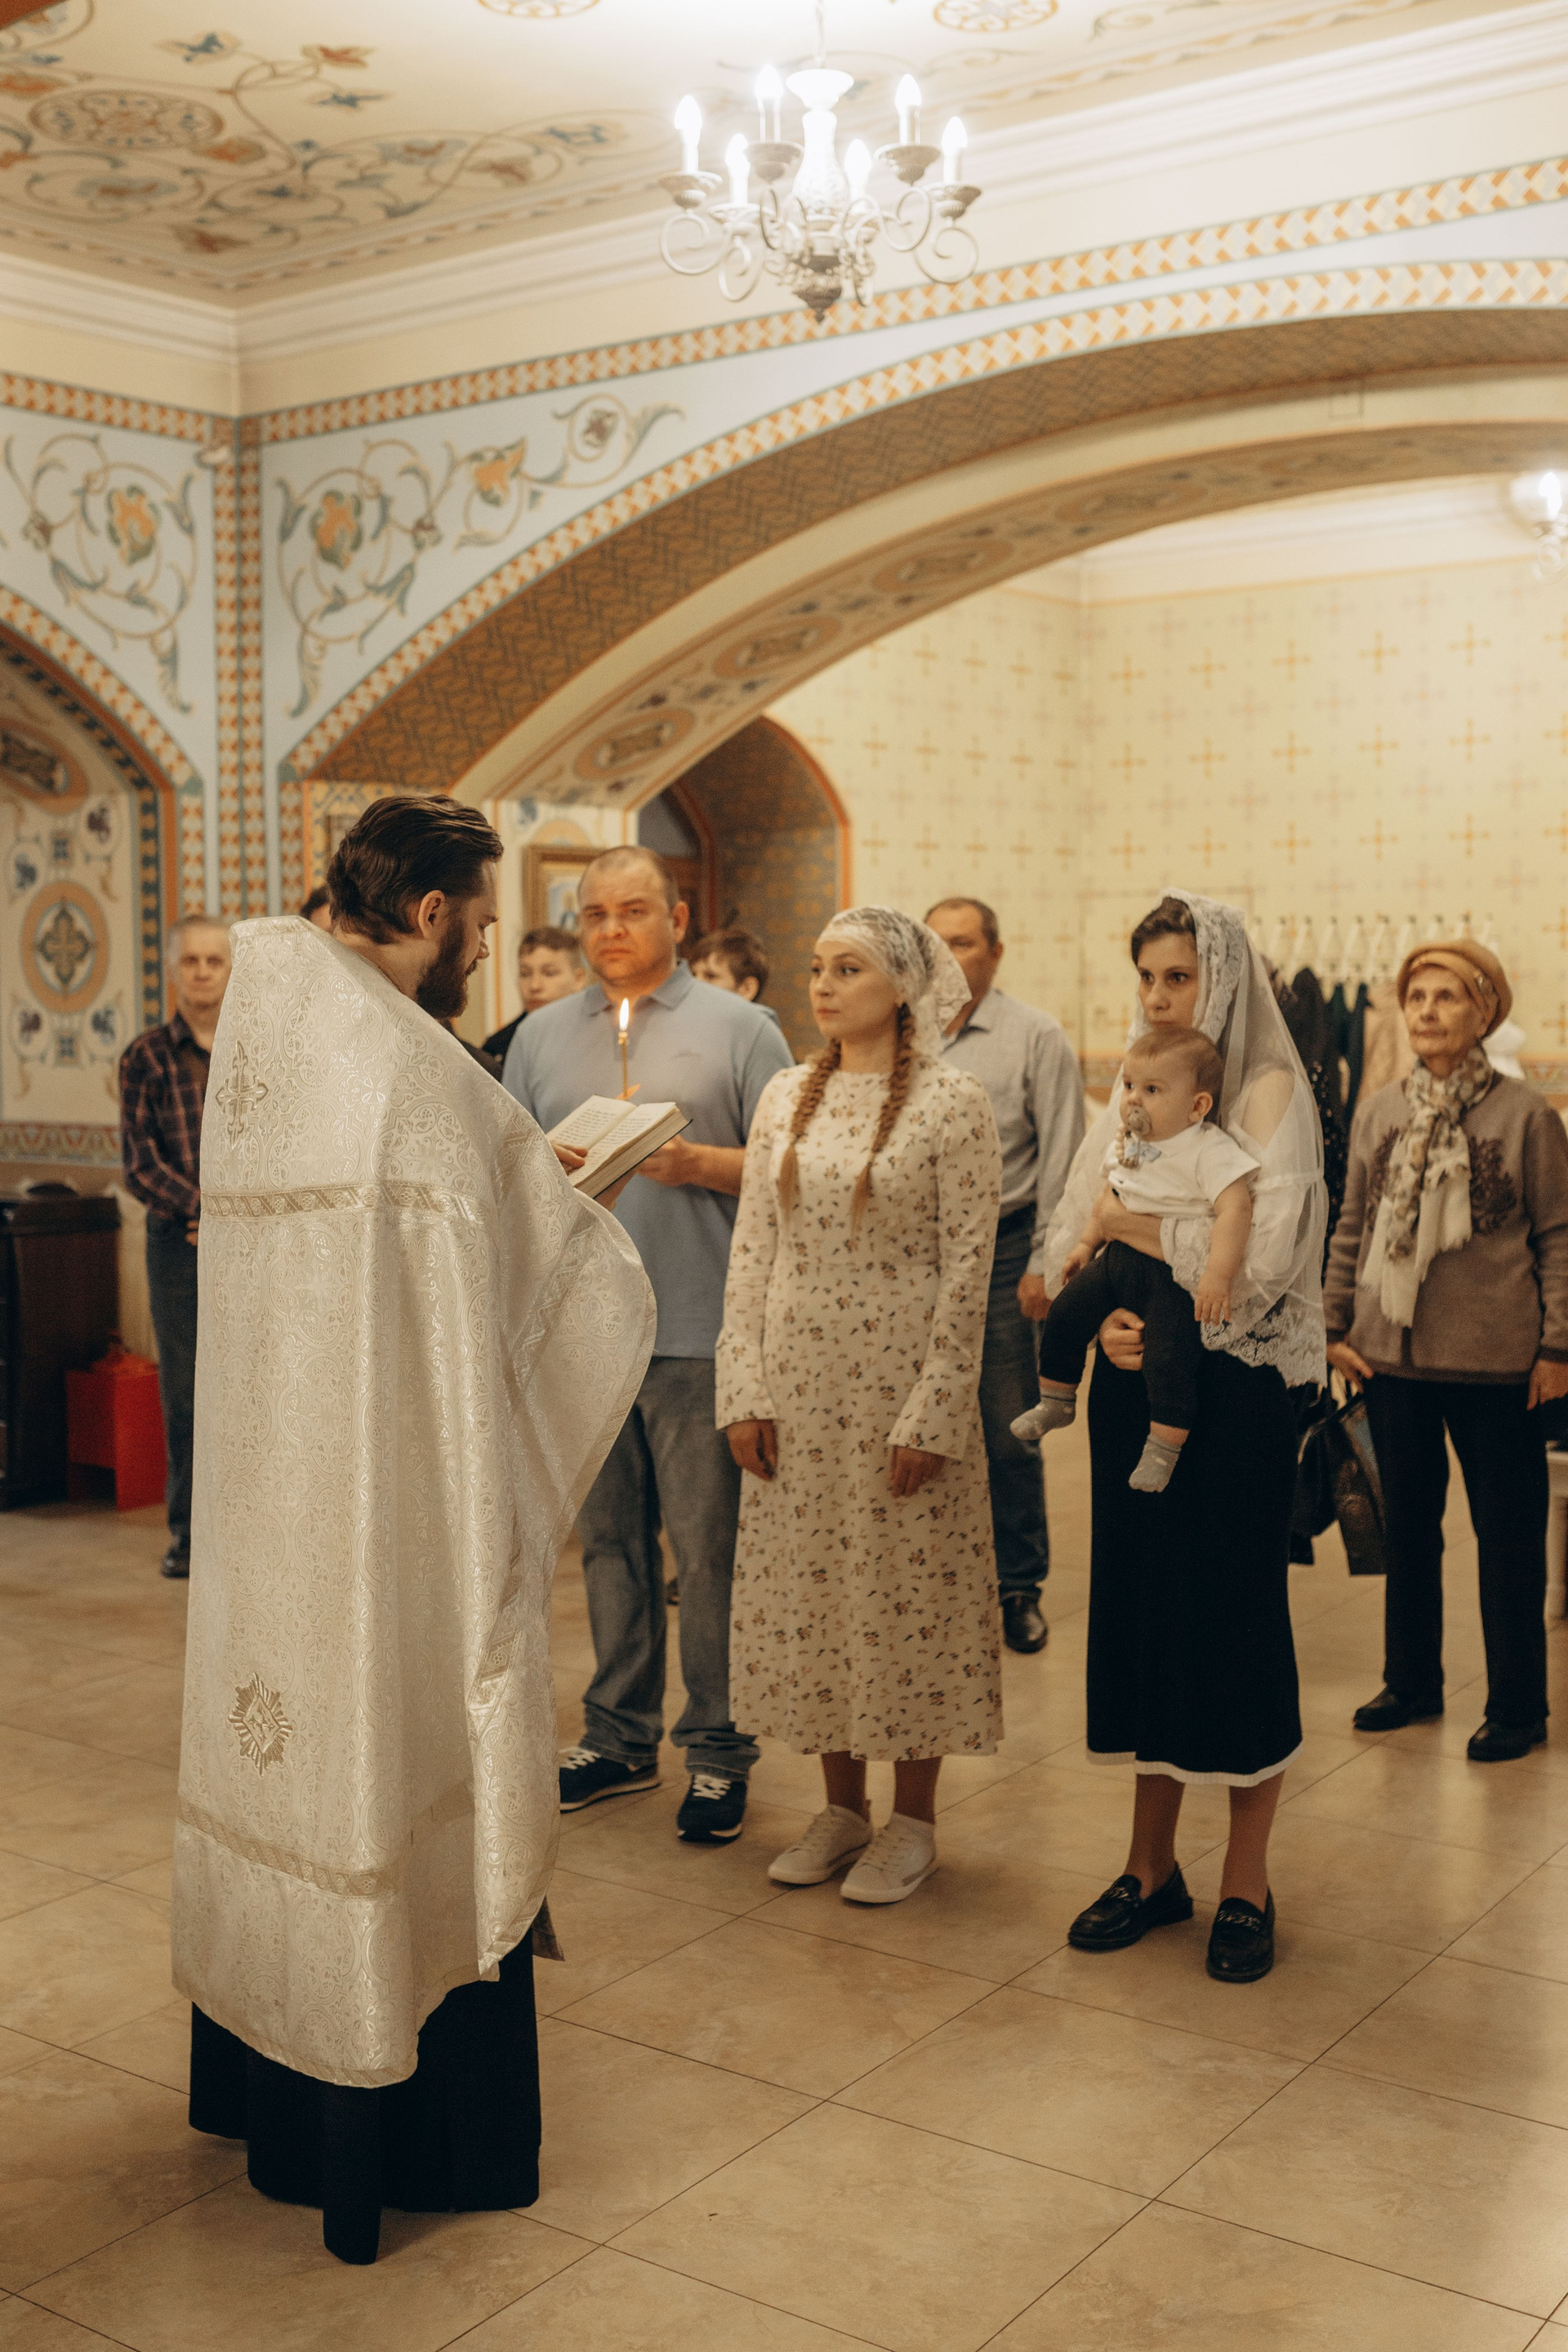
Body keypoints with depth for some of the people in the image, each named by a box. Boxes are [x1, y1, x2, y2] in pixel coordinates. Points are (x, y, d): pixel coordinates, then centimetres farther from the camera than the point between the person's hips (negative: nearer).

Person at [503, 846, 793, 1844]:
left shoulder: (737, 1029, 3)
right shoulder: (542, 1036, 14)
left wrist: (698, 1164, -16)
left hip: (698, 1330, -4)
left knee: (708, 1549, 0)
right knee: (609, 1540, 12)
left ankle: (719, 1750, 11)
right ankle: (621, 1736, 24)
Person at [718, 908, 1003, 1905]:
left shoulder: (954, 1102, -7)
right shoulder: (787, 1097, 7)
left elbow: (967, 1269, -9)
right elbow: (752, 1252, 7)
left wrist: (934, 1415, -13)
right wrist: (744, 1390, 1)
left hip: (901, 1386, -5)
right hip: (798, 1383, 5)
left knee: (904, 1591, 3)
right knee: (804, 1589, 10)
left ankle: (913, 1821, 20)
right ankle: (842, 1804, 27)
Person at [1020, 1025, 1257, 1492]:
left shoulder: (1210, 1150, -19)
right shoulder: (1127, 1144, 5)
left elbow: (1234, 1209, -29)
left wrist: (1218, 1275, -38)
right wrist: (1087, 1242, 23)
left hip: (1175, 1271, -7)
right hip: (1120, 1257, 8)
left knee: (1170, 1354, -18)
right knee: (1065, 1312, 6)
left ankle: (1164, 1447, -3)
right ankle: (1056, 1401, 25)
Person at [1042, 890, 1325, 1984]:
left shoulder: (1271, 1095, -7)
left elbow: (1257, 1258, -19)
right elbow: (1068, 1245, 6)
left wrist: (1135, 1225, -9)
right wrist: (1103, 1315, -13)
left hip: (1234, 1392, -5)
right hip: (1134, 1385, 5)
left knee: (1236, 1618, 1)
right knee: (1142, 1611, 10)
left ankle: (1247, 1883, 16)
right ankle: (1154, 1864, 23)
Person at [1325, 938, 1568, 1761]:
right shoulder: (1377, 1111, 7)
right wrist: (1332, 1324, 10)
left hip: (1494, 1357, -4)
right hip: (1392, 1351, 4)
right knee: (1405, 1525, 15)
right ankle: (1411, 1683, 29)